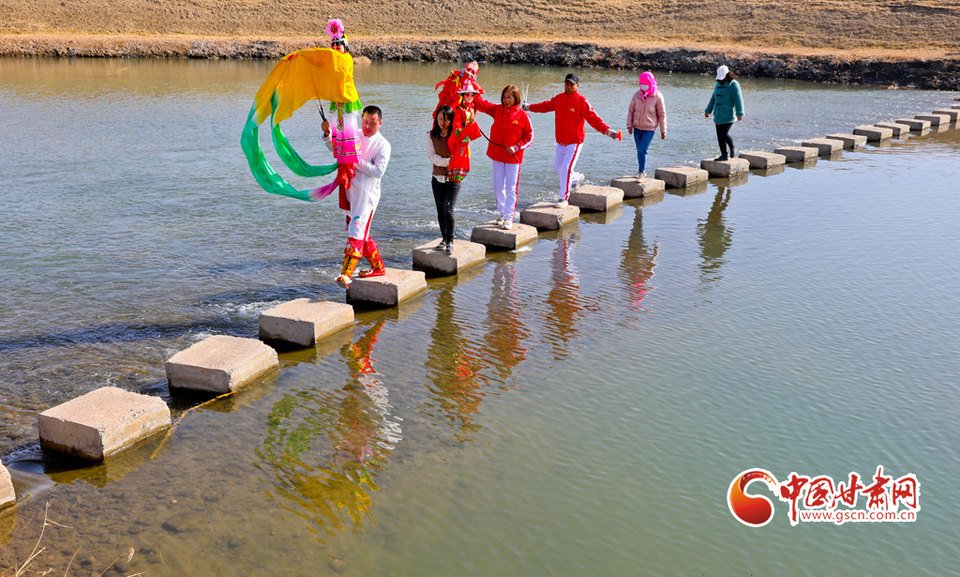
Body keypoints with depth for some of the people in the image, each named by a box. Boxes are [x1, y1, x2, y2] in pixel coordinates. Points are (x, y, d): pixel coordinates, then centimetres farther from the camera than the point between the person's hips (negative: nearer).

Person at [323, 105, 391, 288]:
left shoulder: (383, 145, -4)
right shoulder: (354, 135, 12)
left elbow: (378, 171, -13)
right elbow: (335, 146, 9)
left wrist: (357, 160, -20)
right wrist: (327, 133, -11)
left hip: (367, 194, -7)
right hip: (351, 191, 7)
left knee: (357, 232, -15)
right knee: (356, 232, 14)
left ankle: (346, 275, -22)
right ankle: (378, 267, 29)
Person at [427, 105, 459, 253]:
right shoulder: (432, 135, 2)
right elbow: (431, 155, -3)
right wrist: (448, 161, -13)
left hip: (453, 177, -3)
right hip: (438, 177, 3)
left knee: (448, 210, -13)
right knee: (440, 211, 9)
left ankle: (450, 241, 0)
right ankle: (444, 238, 24)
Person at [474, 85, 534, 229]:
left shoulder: (523, 116, -6)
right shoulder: (497, 110, 4)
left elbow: (529, 136, -2)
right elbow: (481, 104, -5)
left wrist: (516, 147, -14)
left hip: (514, 157, -3)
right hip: (497, 155, 3)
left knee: (511, 189, -1)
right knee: (498, 187, 9)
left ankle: (509, 217, 5)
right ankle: (501, 213, 25)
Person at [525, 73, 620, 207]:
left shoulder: (582, 101, -11)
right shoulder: (558, 98, 7)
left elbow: (593, 118, -16)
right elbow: (546, 106, 24)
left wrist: (607, 130, -28)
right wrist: (528, 107, 34)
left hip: (574, 143, -6)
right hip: (560, 143, 7)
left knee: (566, 169, -13)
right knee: (558, 168, 13)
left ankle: (564, 198, -3)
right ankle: (576, 178, 40)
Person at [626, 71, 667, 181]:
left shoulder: (657, 97, -8)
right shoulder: (637, 95, 0)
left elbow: (662, 114, -2)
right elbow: (631, 110, 9)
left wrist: (663, 131, 0)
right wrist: (629, 125, 1)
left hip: (649, 128, -4)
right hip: (637, 127, 4)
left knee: (642, 150, -14)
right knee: (639, 150, 12)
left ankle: (642, 173, -4)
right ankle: (641, 170, 29)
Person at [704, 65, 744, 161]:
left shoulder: (733, 84, -9)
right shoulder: (718, 84, 12)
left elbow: (738, 100, -14)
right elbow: (713, 99, 20)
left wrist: (739, 113, -21)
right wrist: (708, 110, 17)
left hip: (729, 115, -7)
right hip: (719, 115, 7)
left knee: (724, 134, -17)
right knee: (719, 135, 6)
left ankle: (732, 149, 9)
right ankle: (724, 155, 15)